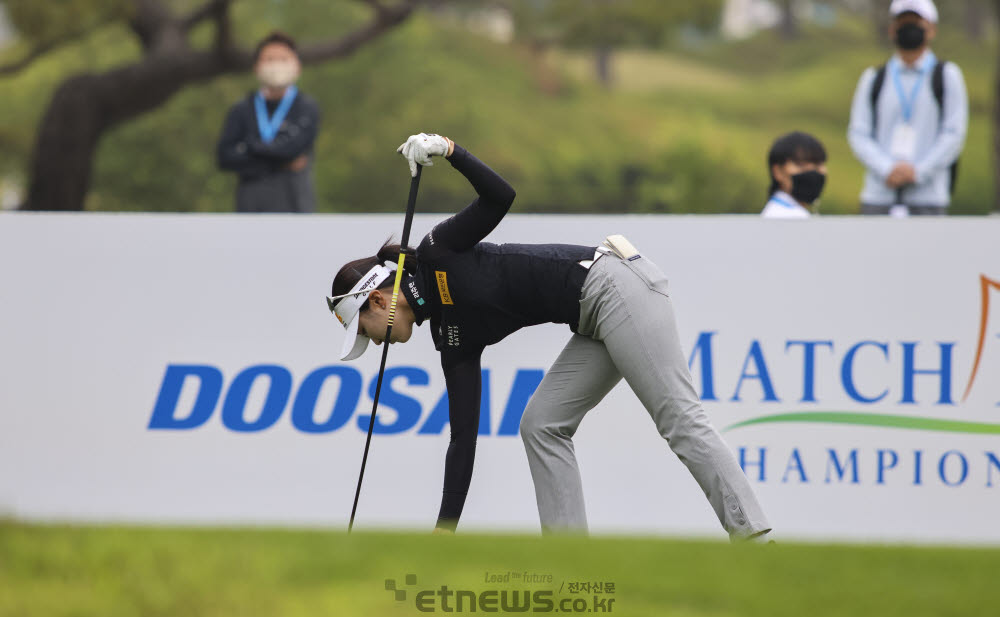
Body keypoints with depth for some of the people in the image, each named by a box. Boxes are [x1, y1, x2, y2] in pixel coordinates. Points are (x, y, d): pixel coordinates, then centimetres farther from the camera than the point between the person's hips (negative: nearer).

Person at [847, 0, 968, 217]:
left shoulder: (947, 75, 9)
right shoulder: (874, 79, 14)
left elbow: (954, 134, 1)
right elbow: (858, 134, 7)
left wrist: (917, 172, -10)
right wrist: (887, 170, -10)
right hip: (878, 196, 2)